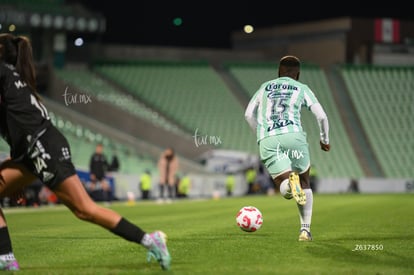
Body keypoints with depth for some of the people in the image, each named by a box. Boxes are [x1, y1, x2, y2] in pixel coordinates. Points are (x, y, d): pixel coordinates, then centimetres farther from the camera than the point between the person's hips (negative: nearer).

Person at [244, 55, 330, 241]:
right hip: (293, 135, -1)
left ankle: (289, 180, -38)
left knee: (285, 191, -1)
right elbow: (322, 116, 9)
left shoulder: (265, 87, 27)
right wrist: (324, 140, 23)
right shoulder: (302, 89, 17)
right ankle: (305, 229, 9)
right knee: (305, 184, 19)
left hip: (267, 141, 1)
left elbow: (249, 114, 23)